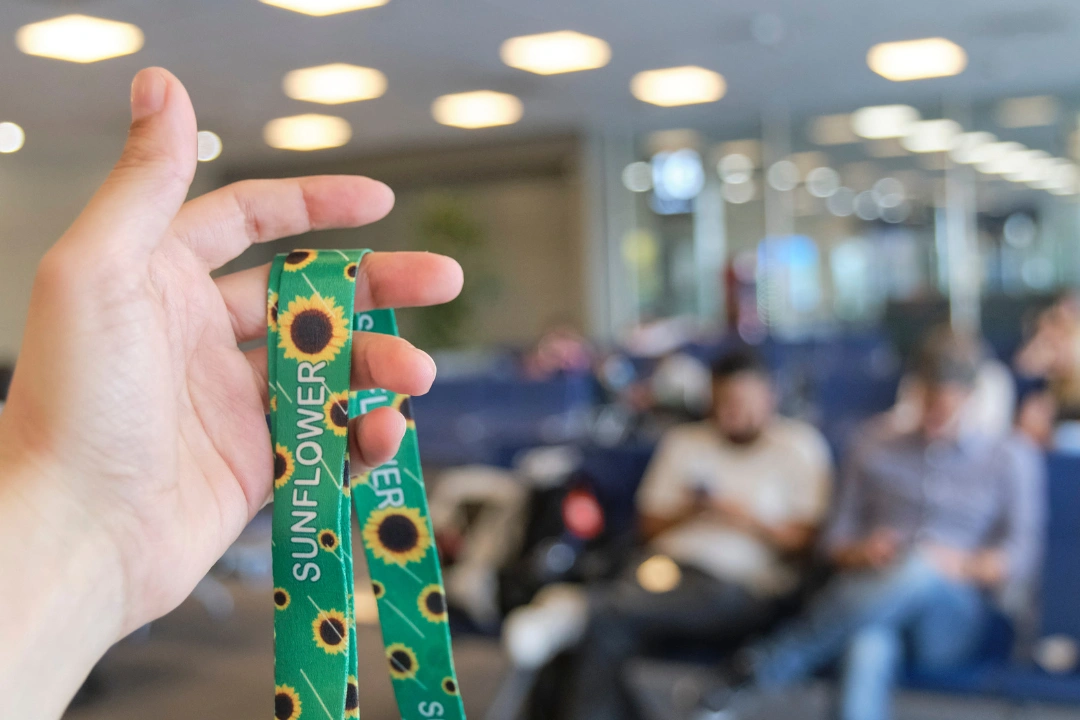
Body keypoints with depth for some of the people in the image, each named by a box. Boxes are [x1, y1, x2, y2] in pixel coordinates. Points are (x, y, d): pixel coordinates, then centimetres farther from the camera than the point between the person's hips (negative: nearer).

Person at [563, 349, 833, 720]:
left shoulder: (801, 446, 11)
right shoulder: (683, 442, 22)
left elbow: (808, 539, 4)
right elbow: (650, 525, 18)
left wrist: (753, 522, -12)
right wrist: (689, 510, -2)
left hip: (742, 589, -4)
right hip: (670, 563, 4)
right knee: (607, 632, -30)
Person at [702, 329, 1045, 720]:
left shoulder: (1010, 458, 15)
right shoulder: (875, 450, 20)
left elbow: (1019, 562, 6)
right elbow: (836, 540, 16)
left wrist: (962, 564, -15)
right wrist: (860, 552, -8)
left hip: (950, 619, -1)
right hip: (871, 605, 1)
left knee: (922, 571, -39)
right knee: (869, 647, -39)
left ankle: (760, 667, -36)